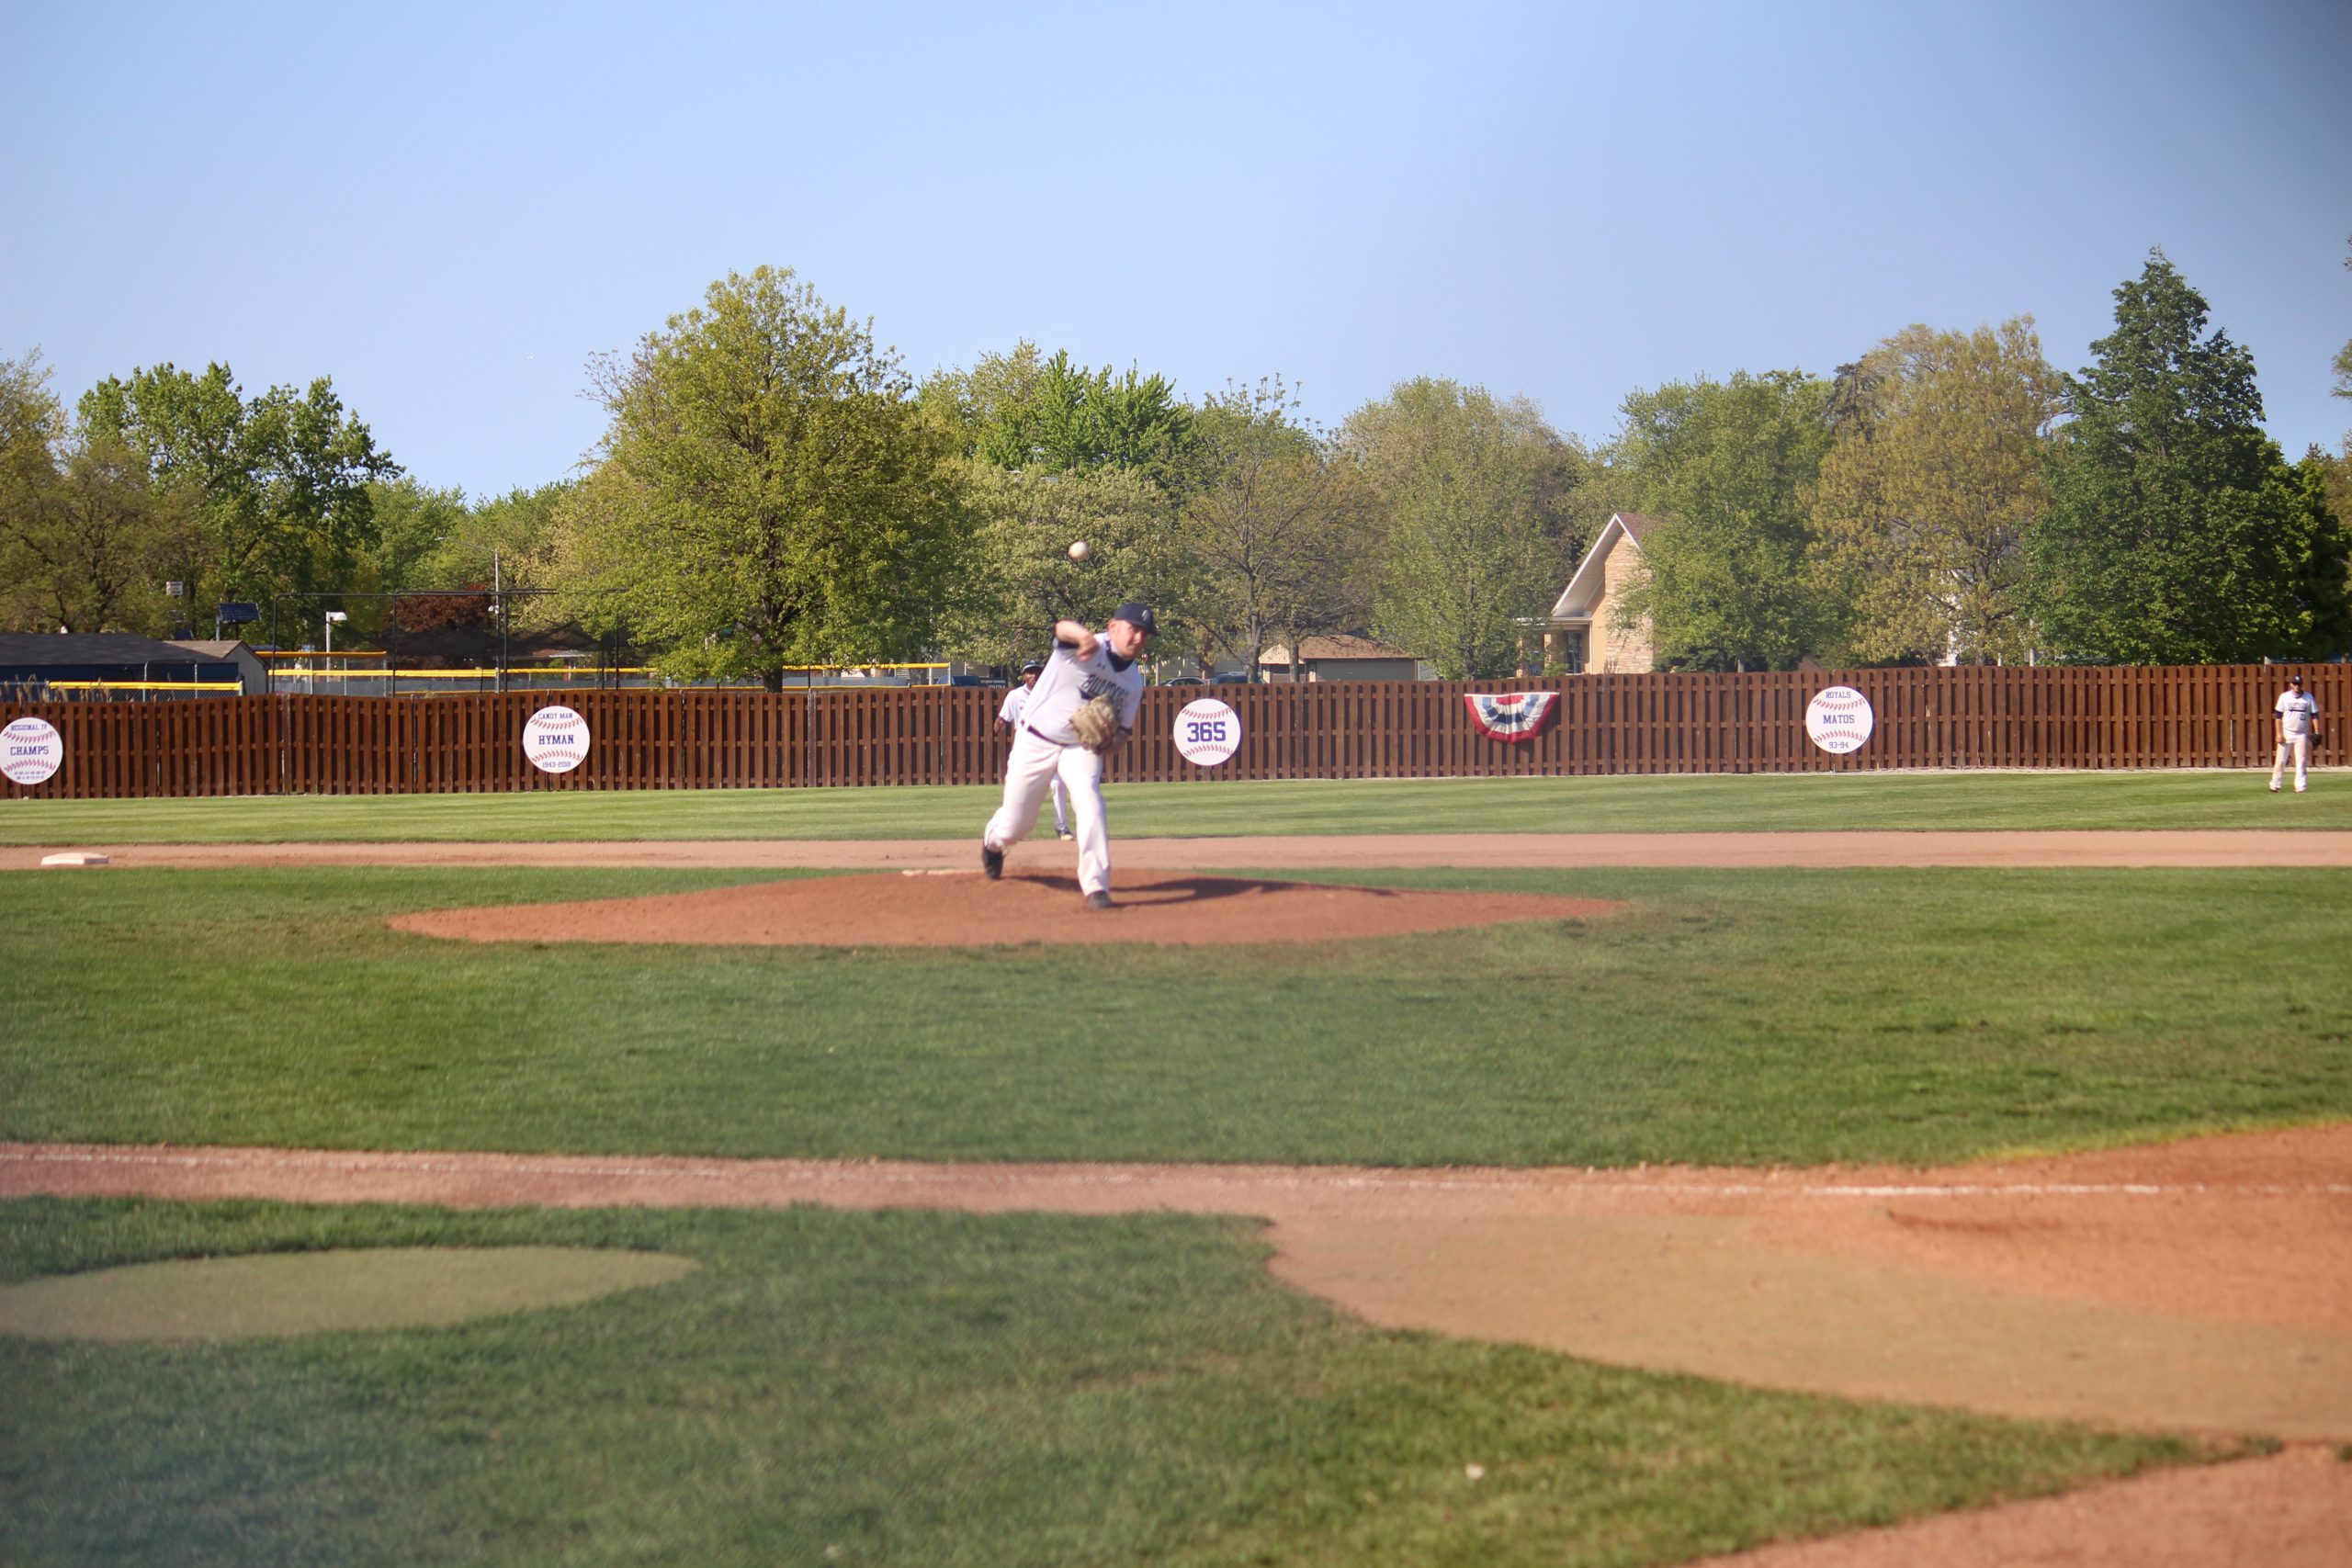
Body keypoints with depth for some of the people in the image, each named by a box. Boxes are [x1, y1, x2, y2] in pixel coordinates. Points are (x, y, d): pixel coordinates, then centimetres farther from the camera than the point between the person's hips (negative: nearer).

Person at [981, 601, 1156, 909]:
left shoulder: (1134, 681, 0)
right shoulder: (1089, 649, -18)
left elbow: (1124, 730, 7)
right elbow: (1063, 628, -41)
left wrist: (1113, 742, -18)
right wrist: (1082, 636, -66)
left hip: (1081, 748, 3)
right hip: (1035, 742, -3)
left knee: (1089, 802, -25)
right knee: (1015, 825, 7)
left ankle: (1096, 886, -23)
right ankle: (992, 841, 45)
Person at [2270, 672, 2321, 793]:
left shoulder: (2309, 697, 2)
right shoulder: (2284, 697, 0)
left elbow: (2314, 715, 4)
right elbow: (2278, 716, 0)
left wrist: (2317, 732, -6)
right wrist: (2279, 733, -8)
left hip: (2302, 734, 1)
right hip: (2286, 733, -1)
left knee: (2302, 761, -2)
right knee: (2281, 760, 0)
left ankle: (2300, 787, 0)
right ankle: (2274, 785, 7)